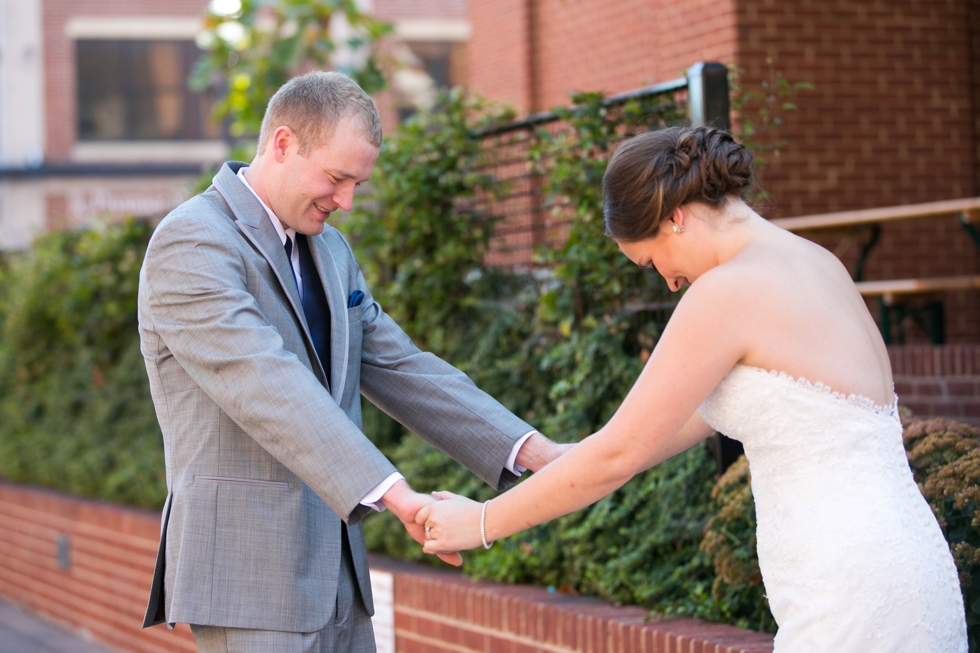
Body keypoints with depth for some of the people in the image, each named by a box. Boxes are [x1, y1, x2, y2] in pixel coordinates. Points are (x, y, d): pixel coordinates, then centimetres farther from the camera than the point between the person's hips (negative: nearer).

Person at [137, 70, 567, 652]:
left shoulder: (329, 249, 17)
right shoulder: (192, 243, -13)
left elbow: (398, 369, 14)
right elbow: (269, 385, -25)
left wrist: (533, 450, 1)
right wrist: (394, 494, -35)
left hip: (334, 568, 8)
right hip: (248, 572, -8)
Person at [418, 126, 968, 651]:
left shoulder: (728, 292, -12)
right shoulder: (816, 263, 15)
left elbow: (619, 453, -8)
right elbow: (714, 408, 26)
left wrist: (480, 523, 3)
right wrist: (570, 469, 33)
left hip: (851, 596, -9)